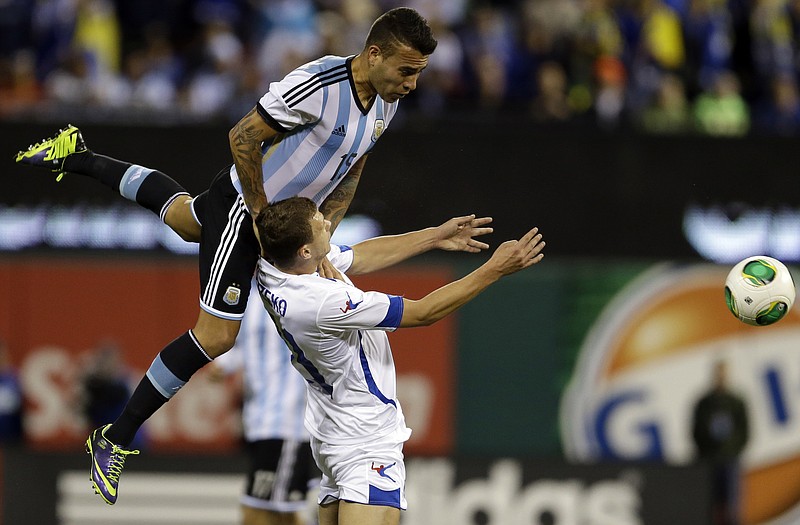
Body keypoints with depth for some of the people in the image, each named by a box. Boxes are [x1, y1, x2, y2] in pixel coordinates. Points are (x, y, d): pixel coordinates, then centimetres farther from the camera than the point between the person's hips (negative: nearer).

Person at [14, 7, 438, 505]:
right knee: (215, 336, -9)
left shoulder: (386, 102, -6)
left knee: (181, 214, 35)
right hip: (242, 207, -9)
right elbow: (244, 137, -27)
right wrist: (263, 217, -20)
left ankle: (80, 157, 52)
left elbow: (349, 174, 7)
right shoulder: (317, 84, -34)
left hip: (282, 211, 9)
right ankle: (116, 440, 0)